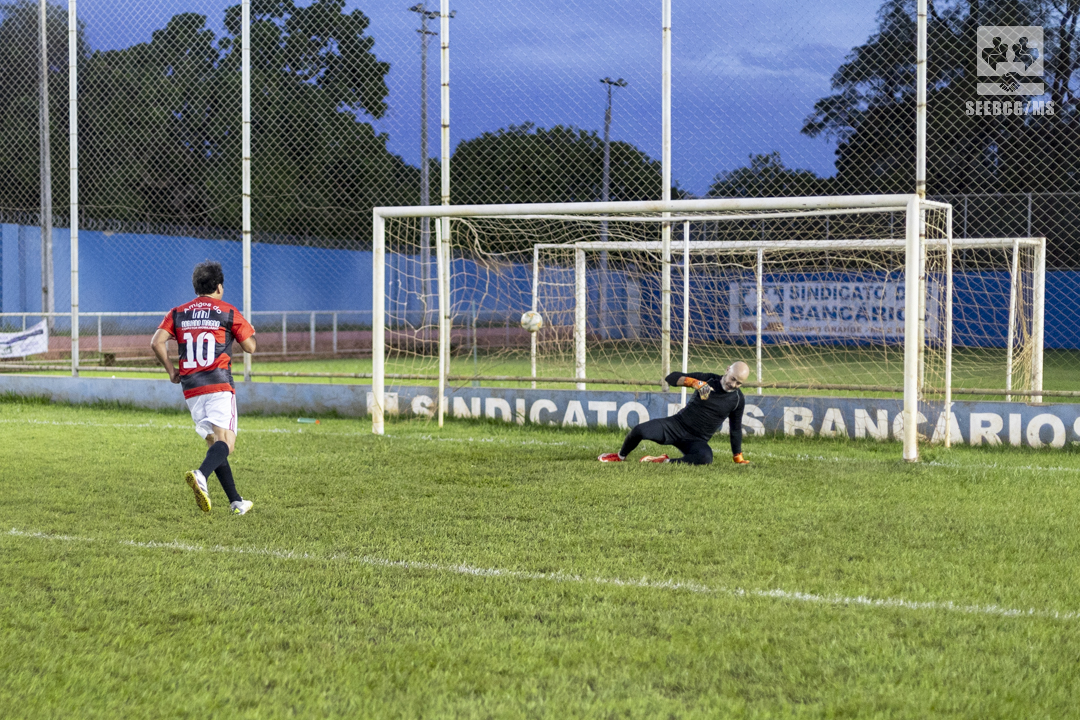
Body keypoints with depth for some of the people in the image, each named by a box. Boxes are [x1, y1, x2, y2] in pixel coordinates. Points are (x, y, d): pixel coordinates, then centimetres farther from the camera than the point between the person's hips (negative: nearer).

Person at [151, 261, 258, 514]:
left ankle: (236, 501, 11)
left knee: (214, 443, 13)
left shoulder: (178, 313, 11)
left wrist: (171, 370, 10)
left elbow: (157, 342, 0)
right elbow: (250, 346, 4)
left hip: (191, 389, 5)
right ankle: (201, 475, -43)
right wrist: (250, 331, 25)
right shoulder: (228, 312, 1)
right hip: (219, 386, -5)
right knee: (226, 441, -12)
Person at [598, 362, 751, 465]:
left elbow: (736, 429, 10)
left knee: (705, 457, -37)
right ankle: (621, 456, 7)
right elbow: (671, 378, -9)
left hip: (697, 440, 0)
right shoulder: (709, 380, -3)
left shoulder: (738, 399, 0)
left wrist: (738, 457, 10)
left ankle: (666, 462, -16)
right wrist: (694, 382, -26)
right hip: (677, 425, 0)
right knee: (640, 430, -25)